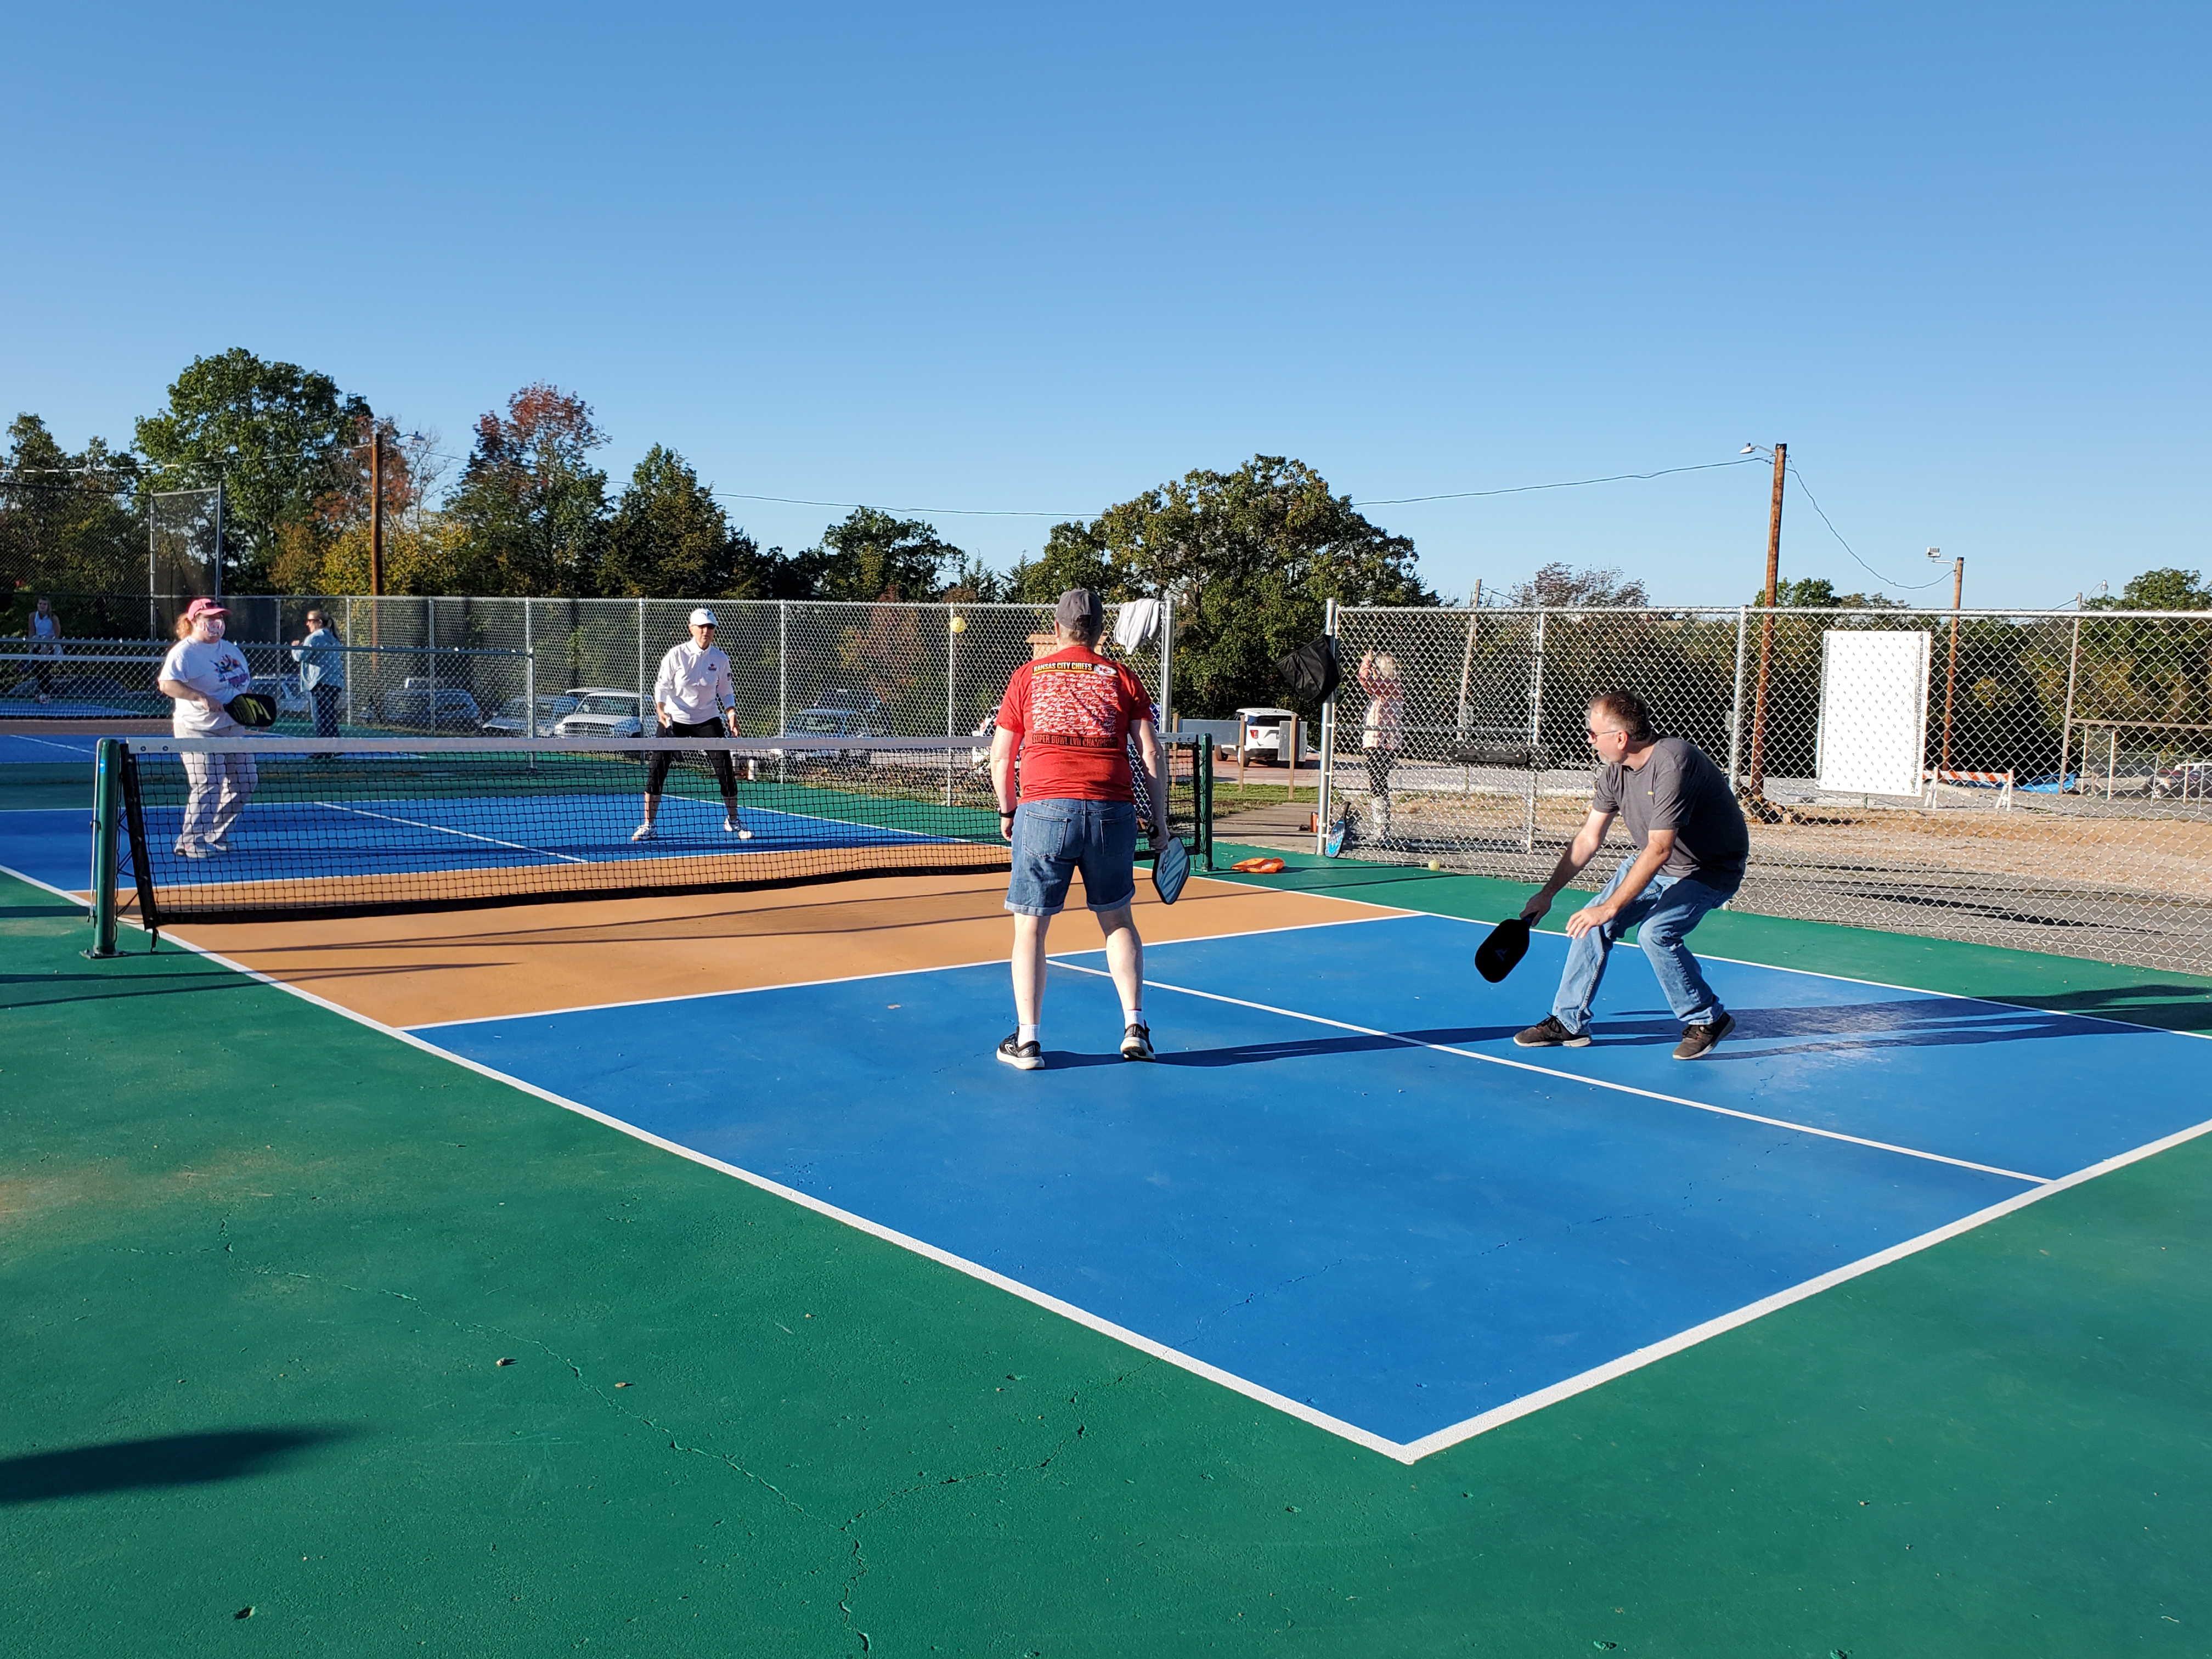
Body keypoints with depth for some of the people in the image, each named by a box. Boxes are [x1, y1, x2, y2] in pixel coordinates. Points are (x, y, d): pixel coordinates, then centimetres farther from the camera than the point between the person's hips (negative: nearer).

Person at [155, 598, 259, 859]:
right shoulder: (184, 652, -10)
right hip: (200, 730, -9)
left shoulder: (232, 650, 15)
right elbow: (167, 684, -22)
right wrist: (201, 697, -30)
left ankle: (216, 834, 24)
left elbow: (244, 683, 25)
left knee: (245, 782, 10)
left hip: (233, 729, 9)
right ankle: (190, 842, -5)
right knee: (209, 785, -16)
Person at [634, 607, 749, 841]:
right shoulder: (677, 654, -10)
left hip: (707, 720, 1)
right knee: (657, 770, -6)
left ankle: (733, 820, 15)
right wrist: (661, 710, -21)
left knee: (725, 769, -4)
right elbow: (661, 685, -5)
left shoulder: (720, 659, -3)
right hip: (674, 719, -1)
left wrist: (732, 714, -9)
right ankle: (648, 826, 5)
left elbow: (726, 693, 7)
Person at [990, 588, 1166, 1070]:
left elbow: (1000, 755, 12)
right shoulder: (1121, 678, 13)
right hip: (1112, 812, 2)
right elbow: (1150, 751, 6)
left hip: (1044, 811, -1)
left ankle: (1027, 1040, 7)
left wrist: (1007, 811, 24)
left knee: (1030, 927, 7)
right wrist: (1158, 816, 12)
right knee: (1118, 920, 18)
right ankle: (1134, 1026, 13)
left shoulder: (1028, 676, 12)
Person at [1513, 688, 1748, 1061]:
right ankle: (1569, 1022, 8)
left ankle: (1707, 1020, -5)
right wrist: (1548, 893, 0)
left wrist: (1611, 908, -34)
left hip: (1711, 871, -8)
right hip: (1654, 864, 8)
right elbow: (1588, 839, 3)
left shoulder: (1672, 763, -32)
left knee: (1654, 931, -27)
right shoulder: (1615, 769, -6)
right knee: (1592, 923, -5)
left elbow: (1658, 850, -34)